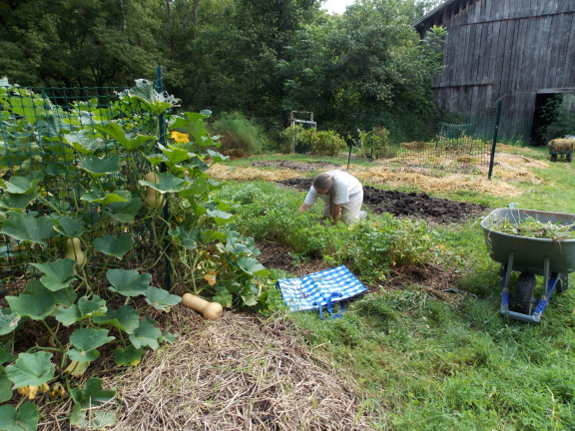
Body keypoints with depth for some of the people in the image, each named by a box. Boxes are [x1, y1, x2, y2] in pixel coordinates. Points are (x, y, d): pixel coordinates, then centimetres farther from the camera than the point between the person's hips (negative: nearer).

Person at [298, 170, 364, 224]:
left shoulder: (341, 184, -47)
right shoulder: (315, 188, -33)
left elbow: (337, 206, -36)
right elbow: (304, 207, -32)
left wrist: (334, 223, -24)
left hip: (353, 194, -4)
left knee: (349, 221, -9)